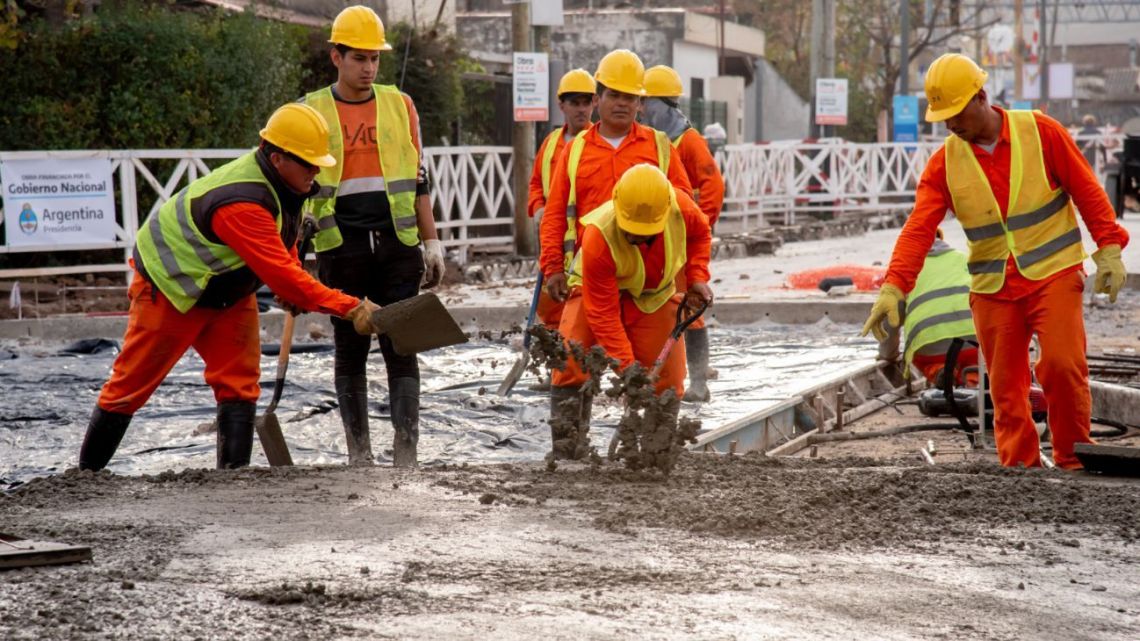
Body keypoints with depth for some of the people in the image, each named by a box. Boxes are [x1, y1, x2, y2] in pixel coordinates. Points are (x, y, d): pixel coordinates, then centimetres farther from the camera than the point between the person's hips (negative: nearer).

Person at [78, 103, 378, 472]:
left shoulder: (282, 183, -7)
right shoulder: (241, 203, -38)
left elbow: (282, 256, 12)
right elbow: (280, 274, -42)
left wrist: (294, 294, -6)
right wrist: (350, 308, -44)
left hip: (230, 294, 8)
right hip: (170, 288, -8)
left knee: (239, 383, -5)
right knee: (131, 384, 1)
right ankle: (86, 472, 14)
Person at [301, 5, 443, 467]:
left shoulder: (400, 107, 10)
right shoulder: (312, 113, 5)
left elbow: (417, 181, 14)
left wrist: (431, 242, 10)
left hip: (397, 244, 1)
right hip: (340, 250, -1)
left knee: (402, 347, -4)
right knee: (350, 351, 6)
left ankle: (406, 454, -5)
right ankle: (359, 454, 13)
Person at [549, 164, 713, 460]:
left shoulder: (681, 207, -28)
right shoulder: (598, 238, -37)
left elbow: (700, 233, 1)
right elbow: (602, 313, -30)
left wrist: (697, 277, -10)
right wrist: (626, 364, -33)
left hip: (654, 296, 3)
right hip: (600, 293, -3)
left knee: (665, 376, -2)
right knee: (570, 364, -18)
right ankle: (566, 449, -10)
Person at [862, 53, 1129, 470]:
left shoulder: (1040, 132, -5)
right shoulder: (945, 163, 0)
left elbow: (1086, 190, 0)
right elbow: (918, 228, -7)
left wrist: (1109, 250, -6)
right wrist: (893, 287, -19)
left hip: (1053, 274, -3)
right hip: (992, 288, 3)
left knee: (1062, 366, -15)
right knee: (1006, 386, 2)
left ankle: (1074, 460, 0)